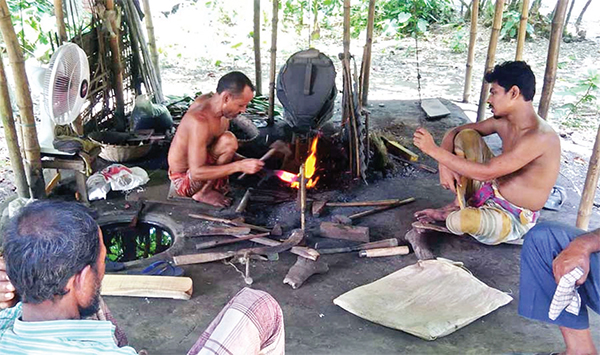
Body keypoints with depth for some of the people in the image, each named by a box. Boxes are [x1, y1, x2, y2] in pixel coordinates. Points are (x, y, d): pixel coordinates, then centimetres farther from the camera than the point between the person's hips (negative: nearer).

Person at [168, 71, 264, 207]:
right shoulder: (200, 121, -34)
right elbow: (197, 173, -35)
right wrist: (239, 166, -36)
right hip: (184, 180, -9)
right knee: (228, 141, -30)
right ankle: (203, 192, -13)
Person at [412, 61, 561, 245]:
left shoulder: (541, 137, -27)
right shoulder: (503, 121, -1)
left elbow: (484, 173, -33)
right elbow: (454, 132, 8)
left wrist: (434, 150, -30)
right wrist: (444, 165, -11)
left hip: (514, 220, -7)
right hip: (491, 194, 7)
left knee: (457, 222, -36)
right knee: (466, 136, -2)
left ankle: (457, 215, 4)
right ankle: (459, 205, 2)